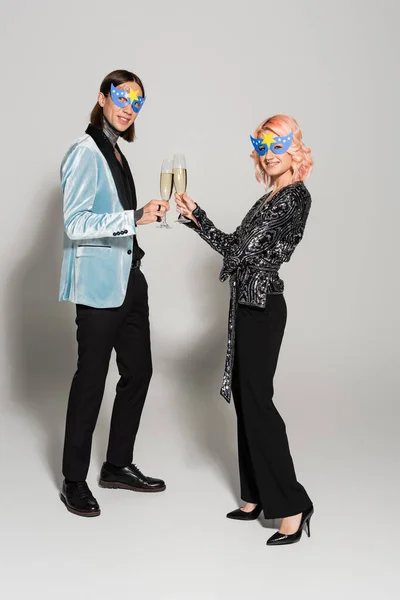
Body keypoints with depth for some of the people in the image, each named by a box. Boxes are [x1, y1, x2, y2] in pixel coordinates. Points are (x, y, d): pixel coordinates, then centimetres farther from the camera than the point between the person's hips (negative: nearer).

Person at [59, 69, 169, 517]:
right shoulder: (86, 152, -12)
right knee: (91, 380, 0)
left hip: (127, 279, 9)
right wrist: (136, 218, -28)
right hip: (98, 283, -9)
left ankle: (118, 466, 27)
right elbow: (75, 223, -21)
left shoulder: (115, 152, 15)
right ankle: (74, 481, 15)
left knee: (138, 371, 12)